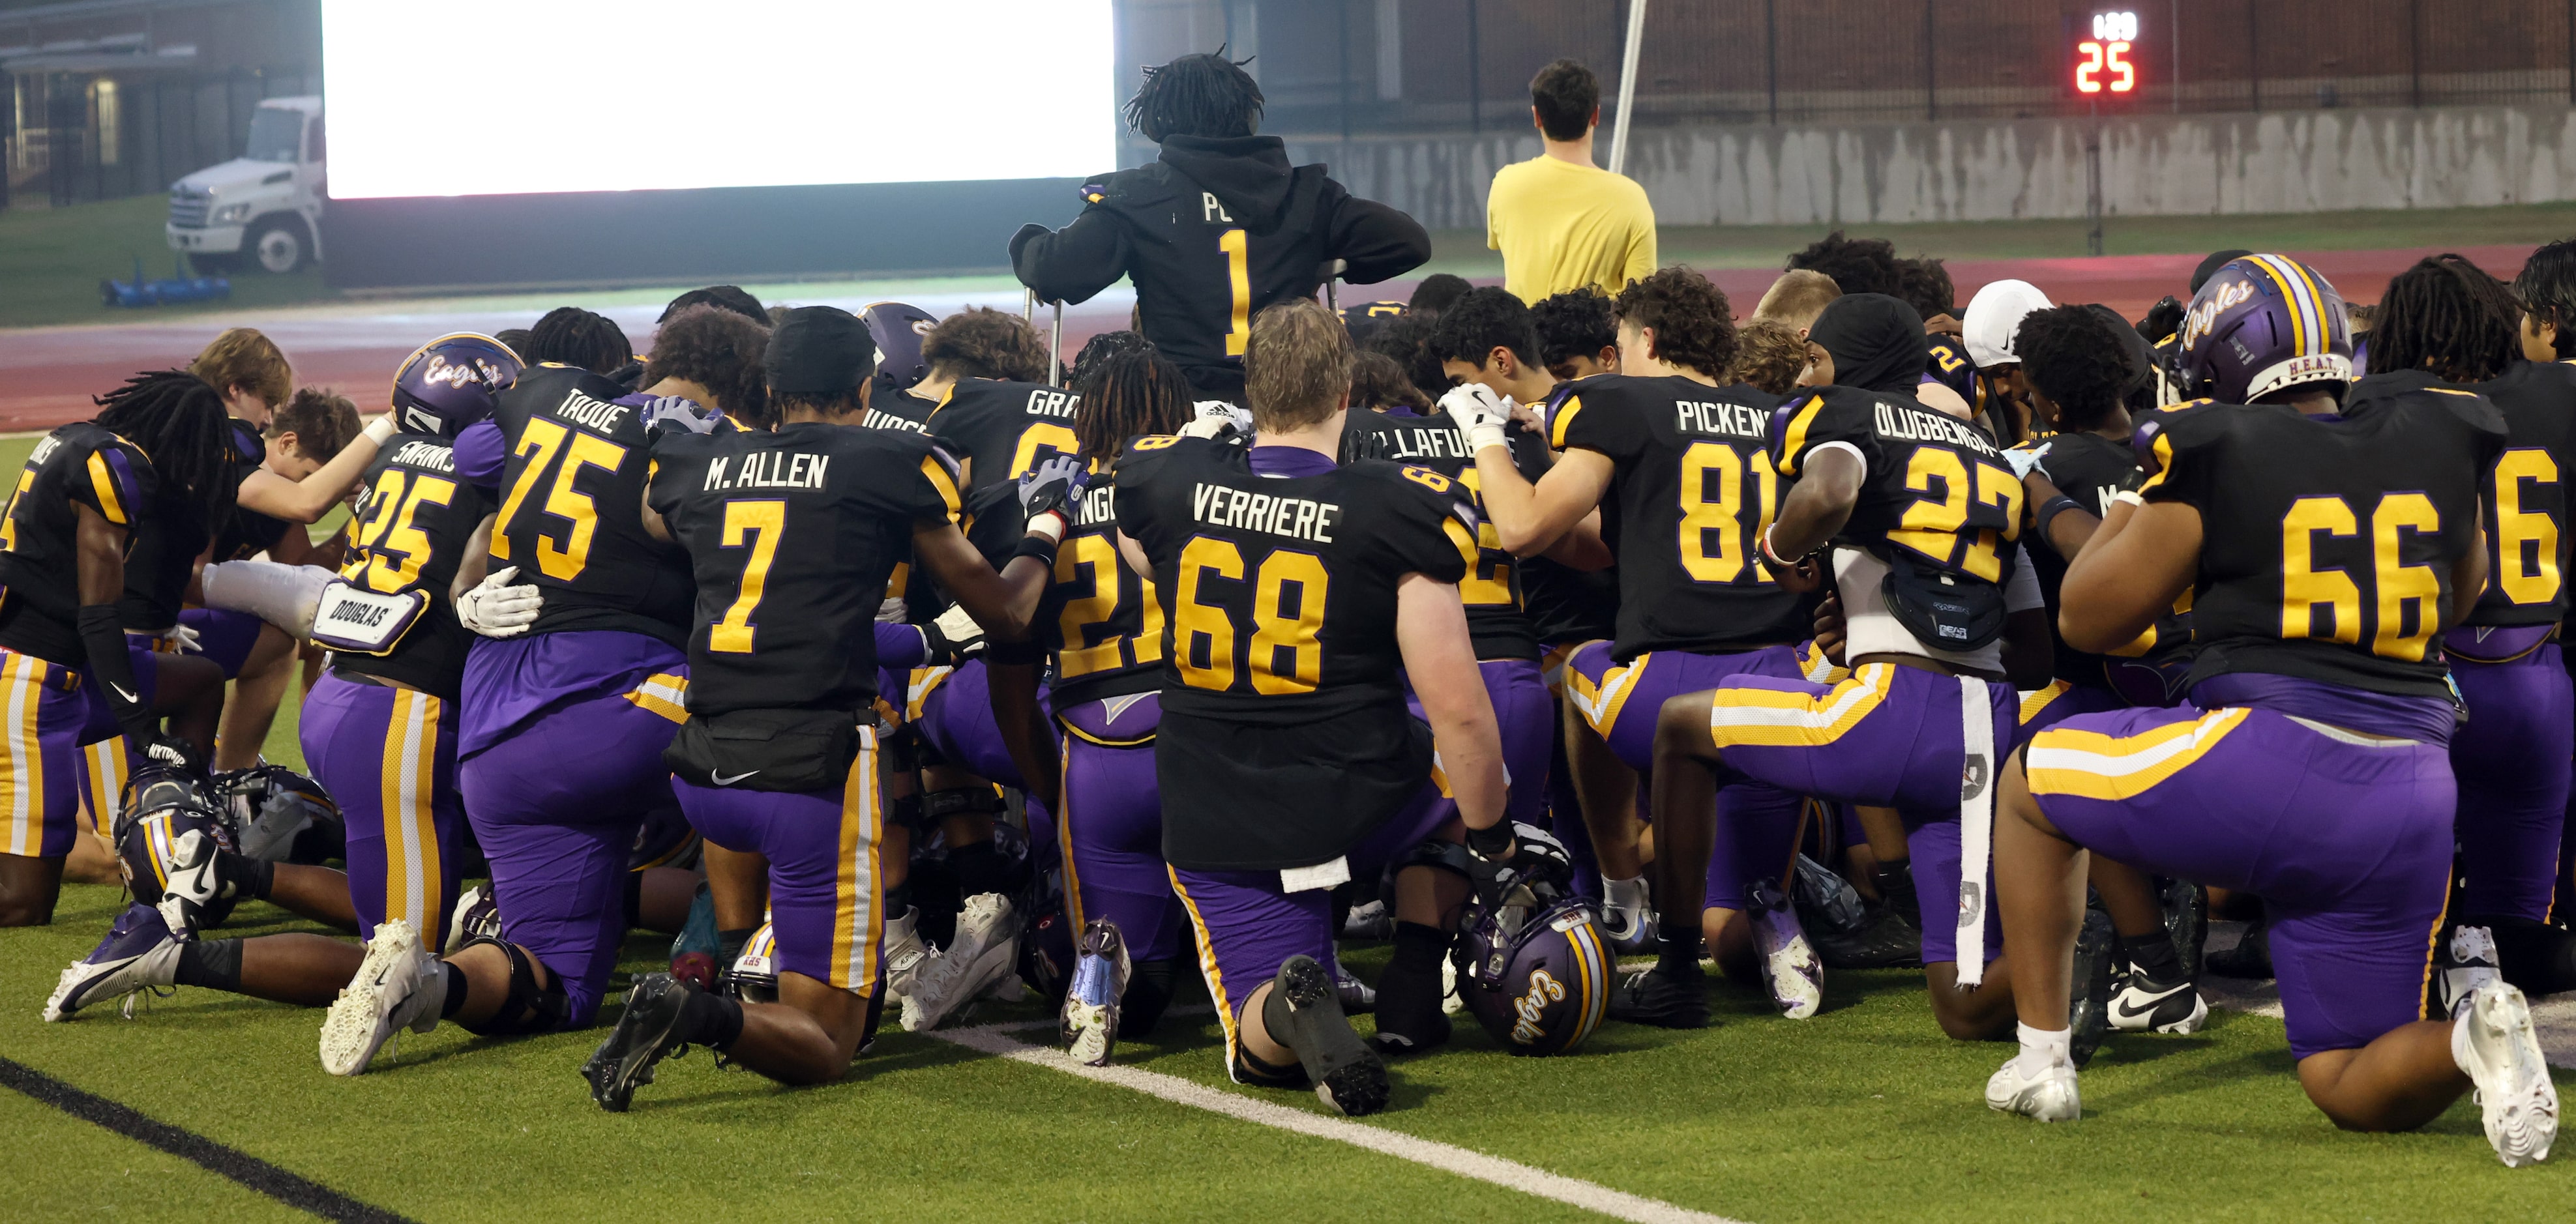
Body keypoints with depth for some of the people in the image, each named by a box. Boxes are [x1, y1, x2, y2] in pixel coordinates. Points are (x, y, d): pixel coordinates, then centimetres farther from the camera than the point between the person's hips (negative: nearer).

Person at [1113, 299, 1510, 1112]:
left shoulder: (1166, 484, -4)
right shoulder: (1398, 513, -12)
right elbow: (1457, 709, -13)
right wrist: (1489, 833, 3)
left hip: (1215, 824, 1)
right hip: (1360, 800, -1)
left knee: (1263, 1052, 13)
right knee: (1465, 784, 34)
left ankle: (1286, 1009, -26)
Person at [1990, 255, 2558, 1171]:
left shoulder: (2218, 460, -3)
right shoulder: (2439, 450, 9)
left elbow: (2087, 621, 9)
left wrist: (2135, 500, 23)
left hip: (2269, 764, -4)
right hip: (2410, 802, 4)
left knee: (2029, 785, 23)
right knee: (2352, 1092, 16)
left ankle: (2042, 1059, 19)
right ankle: (2470, 1032, -16)